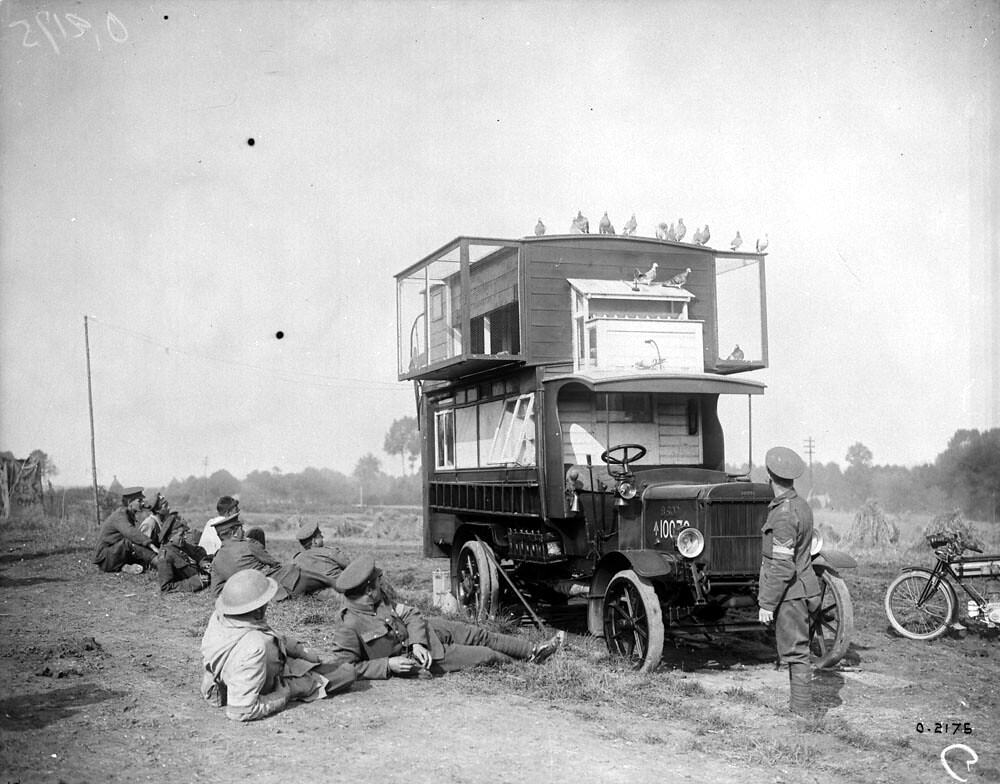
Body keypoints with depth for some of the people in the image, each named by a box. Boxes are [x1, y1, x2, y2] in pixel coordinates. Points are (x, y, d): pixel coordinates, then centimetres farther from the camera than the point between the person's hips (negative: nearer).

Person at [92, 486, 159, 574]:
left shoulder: (129, 515, 12)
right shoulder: (120, 516, -19)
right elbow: (132, 533, -38)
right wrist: (151, 545, -46)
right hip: (105, 558, -9)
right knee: (130, 542, -33)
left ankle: (125, 567, -21)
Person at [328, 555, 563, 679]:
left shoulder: (377, 599, -8)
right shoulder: (348, 630, -30)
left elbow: (410, 614, -2)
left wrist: (417, 642, -20)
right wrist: (388, 665, -31)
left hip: (422, 630, 7)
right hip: (430, 659, -7)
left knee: (477, 635, 13)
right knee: (485, 655, 4)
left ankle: (533, 651, 31)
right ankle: (524, 663, 32)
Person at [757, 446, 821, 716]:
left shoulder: (784, 514, -21)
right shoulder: (800, 505, 10)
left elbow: (782, 567, -23)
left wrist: (766, 603, -18)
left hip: (789, 595, -10)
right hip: (799, 588, 10)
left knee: (795, 652, -4)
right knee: (796, 652, 16)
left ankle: (801, 712, 2)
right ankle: (798, 707, 24)